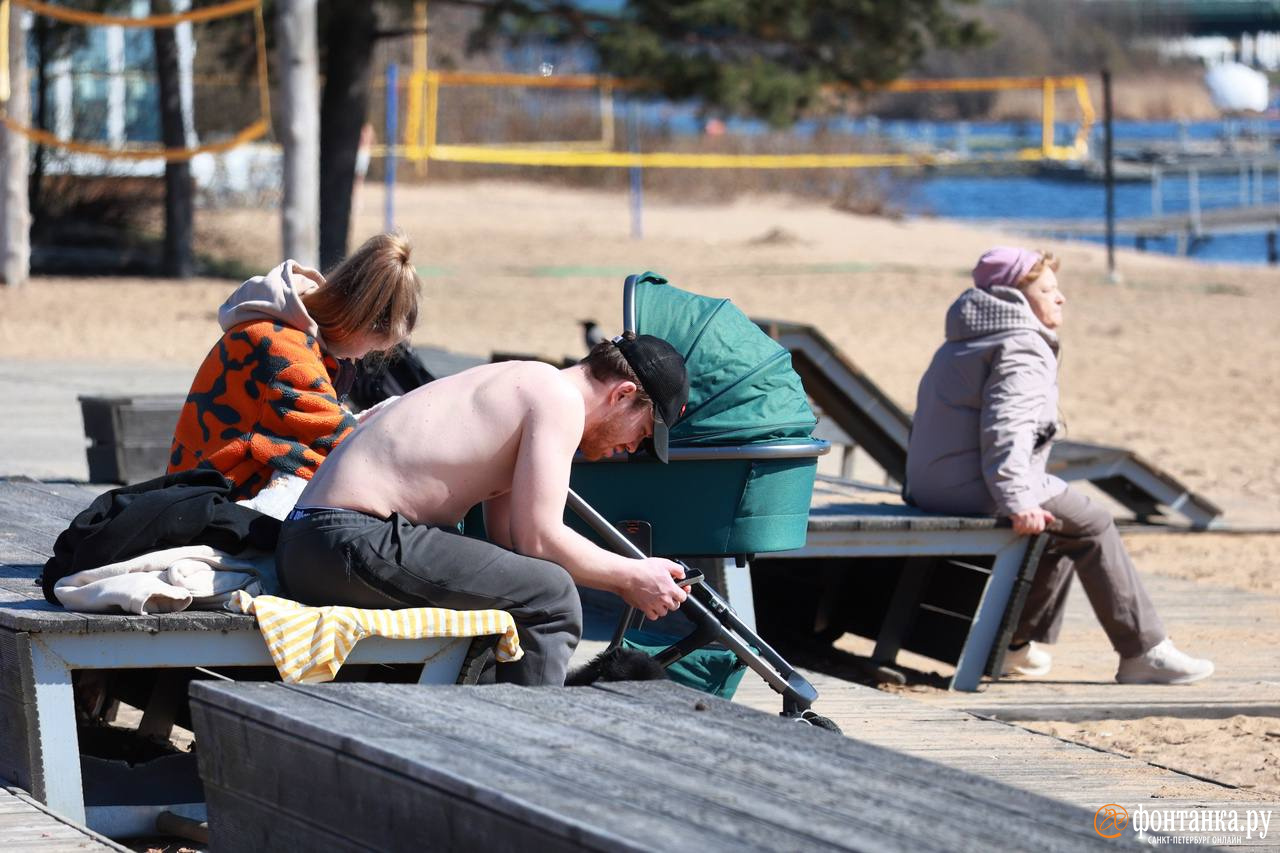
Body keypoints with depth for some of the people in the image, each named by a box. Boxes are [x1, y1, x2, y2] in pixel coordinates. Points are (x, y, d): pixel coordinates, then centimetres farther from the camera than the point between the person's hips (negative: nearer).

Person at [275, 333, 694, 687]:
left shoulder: (524, 385, 22)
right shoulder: (559, 399, -7)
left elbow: (508, 537, 18)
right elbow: (538, 538, -13)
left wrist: (615, 571, 15)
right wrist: (631, 577, -1)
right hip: (353, 541, -11)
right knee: (549, 596, -14)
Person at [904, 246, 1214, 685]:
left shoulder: (961, 346, 23)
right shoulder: (1021, 351, -11)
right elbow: (1005, 429, -25)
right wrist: (1017, 502, -32)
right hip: (976, 490, -10)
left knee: (1065, 522, 26)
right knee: (1091, 525, -2)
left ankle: (1018, 644, 26)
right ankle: (1144, 651, -2)